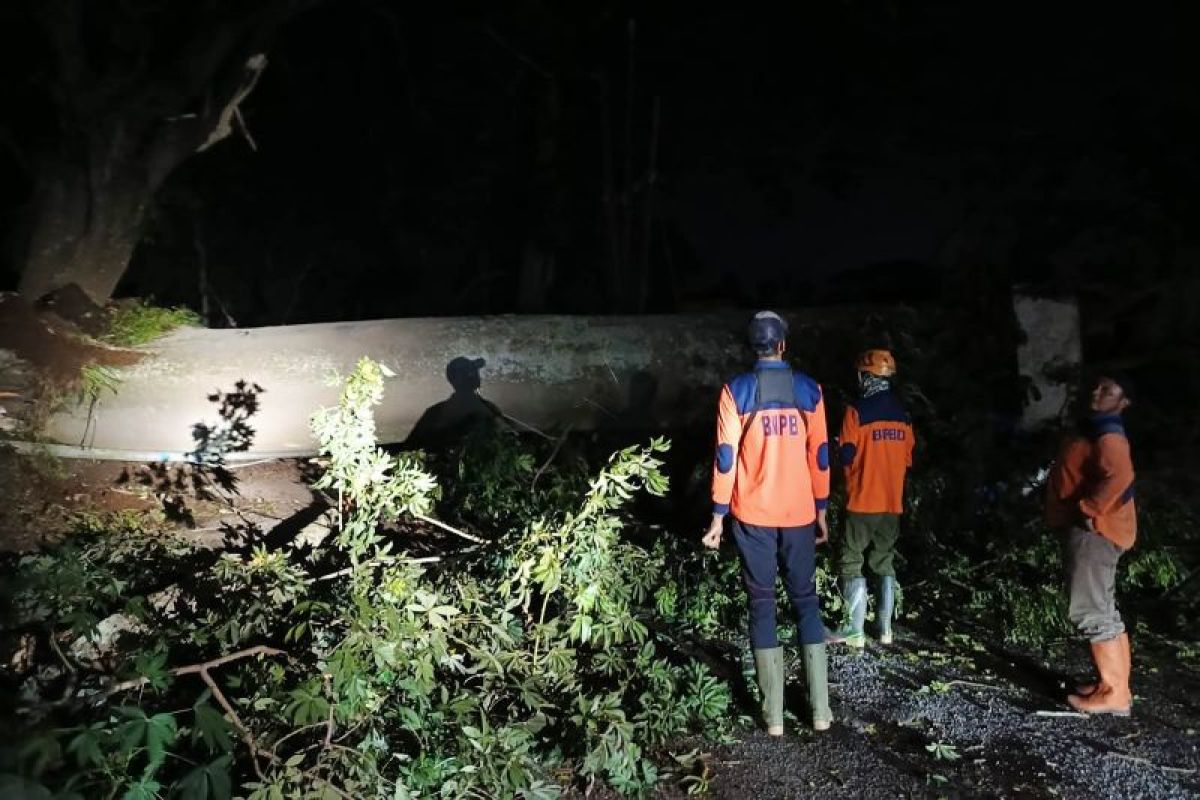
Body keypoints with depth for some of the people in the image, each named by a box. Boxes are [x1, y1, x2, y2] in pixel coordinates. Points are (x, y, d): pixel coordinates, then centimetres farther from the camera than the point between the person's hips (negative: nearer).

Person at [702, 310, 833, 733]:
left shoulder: (736, 390, -4)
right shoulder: (808, 389, 2)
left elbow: (726, 456, -7)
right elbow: (819, 454, 3)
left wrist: (719, 516, -1)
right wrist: (821, 510, 12)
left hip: (753, 516, -1)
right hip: (799, 514, 2)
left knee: (762, 604, 6)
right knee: (805, 600, 12)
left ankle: (773, 714, 8)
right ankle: (820, 709, 13)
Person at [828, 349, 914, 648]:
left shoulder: (857, 410, -13)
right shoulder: (903, 413, 5)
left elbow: (846, 456, -13)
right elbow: (908, 458, 9)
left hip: (862, 501, -6)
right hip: (892, 503, 6)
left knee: (850, 562, 2)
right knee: (885, 562, 15)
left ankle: (855, 630, -1)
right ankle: (885, 627, 18)